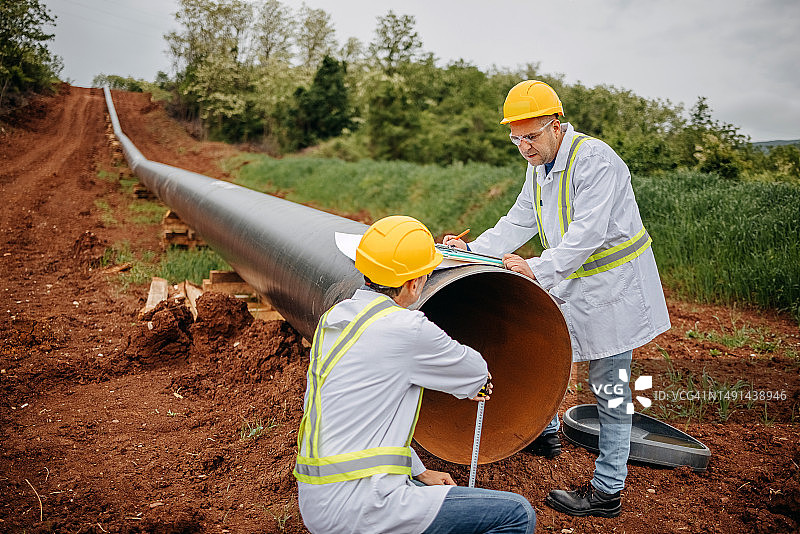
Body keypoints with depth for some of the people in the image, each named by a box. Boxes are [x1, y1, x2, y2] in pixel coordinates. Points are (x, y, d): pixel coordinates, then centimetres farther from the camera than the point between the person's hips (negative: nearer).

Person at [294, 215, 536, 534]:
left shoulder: (334, 318, 9)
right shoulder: (405, 328, -17)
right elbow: (476, 373, 1)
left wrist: (420, 473, 19)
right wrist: (466, 384, 26)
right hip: (356, 507, -9)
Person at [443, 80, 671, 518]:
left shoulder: (596, 161, -22)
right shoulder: (538, 165, 6)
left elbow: (587, 233, -30)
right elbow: (518, 223, 7)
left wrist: (538, 269, -37)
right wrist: (473, 250, -5)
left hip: (614, 288, -8)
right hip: (572, 285, 9)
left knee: (609, 389, -1)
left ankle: (607, 491, 12)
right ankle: (544, 433, 43)